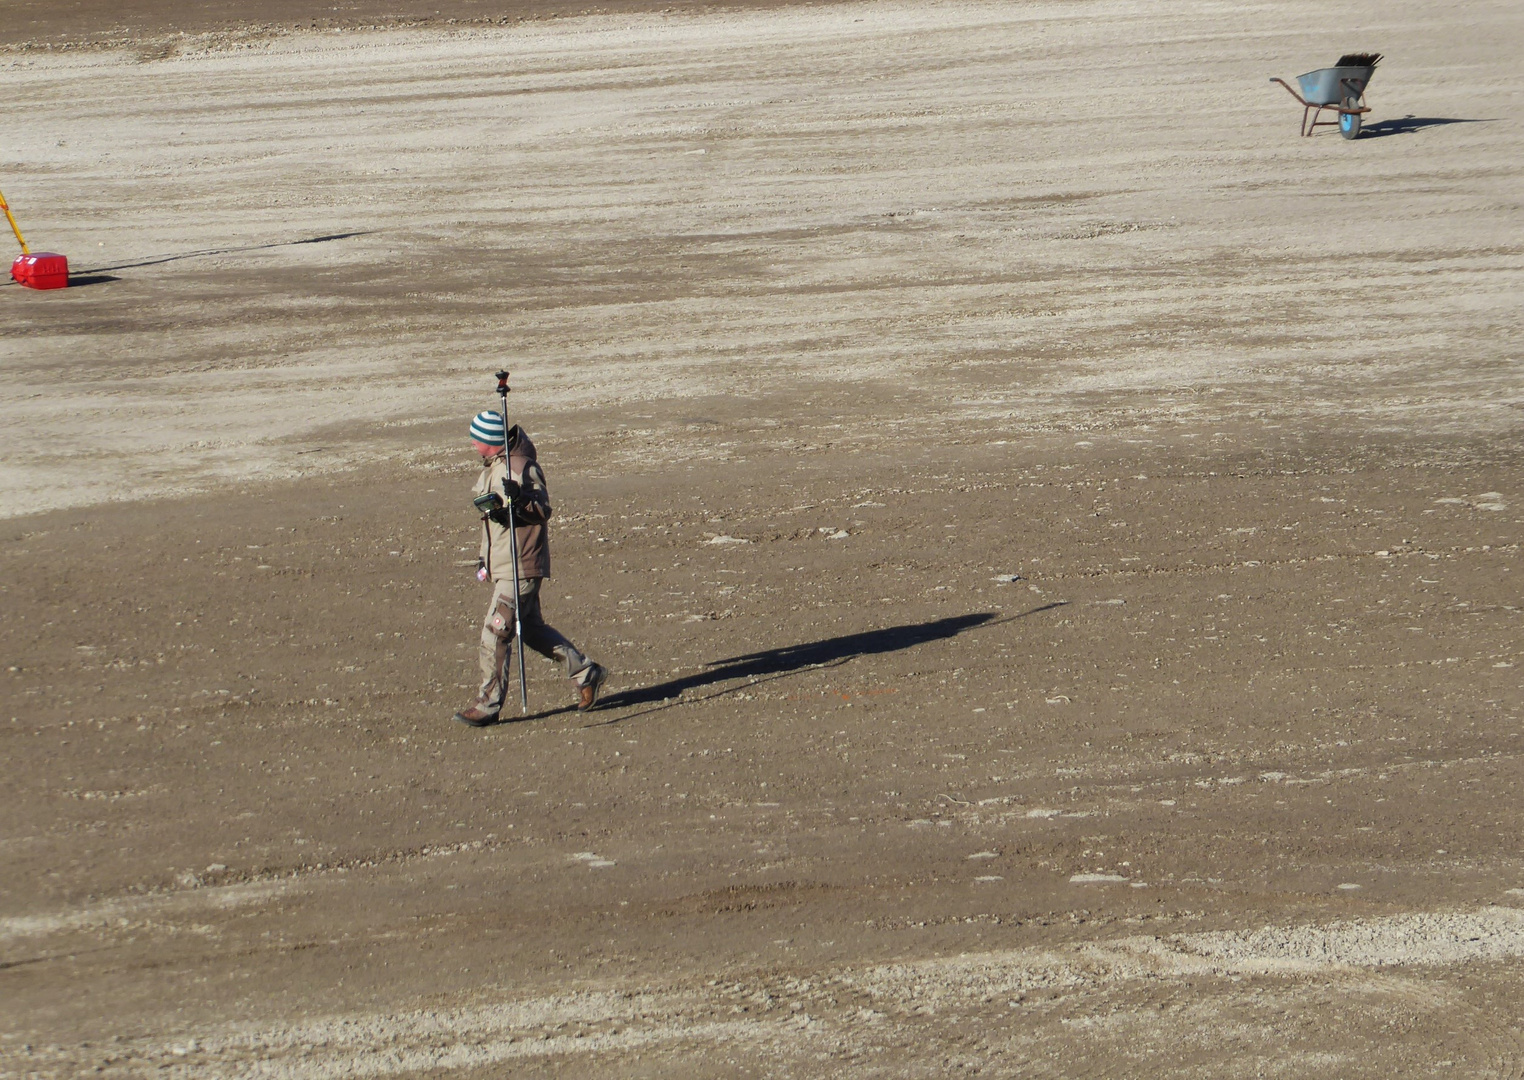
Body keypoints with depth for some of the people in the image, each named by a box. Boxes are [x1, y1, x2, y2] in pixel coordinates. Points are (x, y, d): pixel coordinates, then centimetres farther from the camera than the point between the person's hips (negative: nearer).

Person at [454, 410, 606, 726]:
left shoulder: (522, 468, -17)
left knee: (495, 633, -8)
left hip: (520, 567, -10)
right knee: (532, 629, 15)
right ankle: (585, 673, 25)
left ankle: (488, 705, -3)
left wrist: (519, 499, -36)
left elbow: (544, 510, -18)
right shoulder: (492, 467, 13)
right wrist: (485, 557, 22)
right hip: (501, 565, 10)